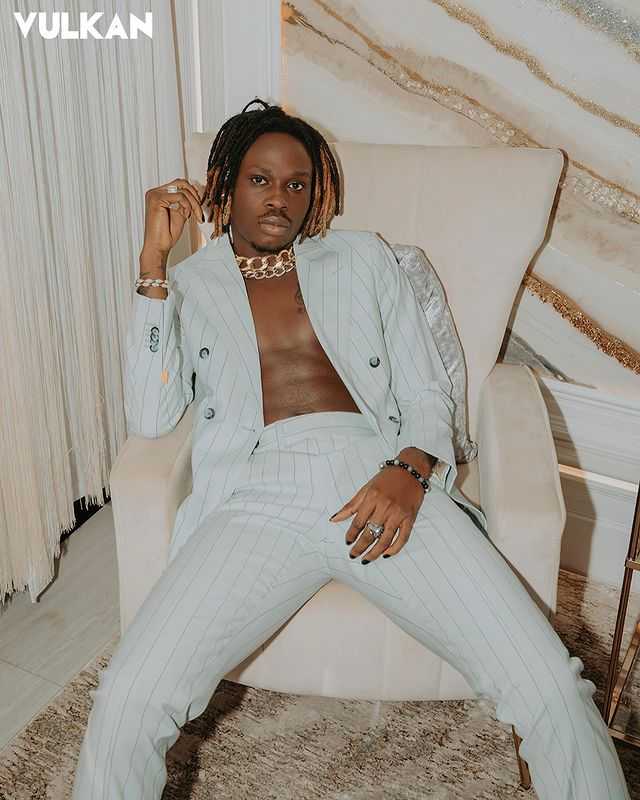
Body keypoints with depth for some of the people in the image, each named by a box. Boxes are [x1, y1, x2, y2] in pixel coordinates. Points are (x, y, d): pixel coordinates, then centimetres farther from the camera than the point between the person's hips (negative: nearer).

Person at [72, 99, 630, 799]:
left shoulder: (363, 257, 22)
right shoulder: (186, 286, 19)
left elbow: (427, 389, 15)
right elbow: (150, 417, 2)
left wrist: (409, 471, -7)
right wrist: (154, 258, -1)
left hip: (382, 480, 1)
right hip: (257, 497, 0)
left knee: (553, 691, -15)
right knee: (125, 707, -21)